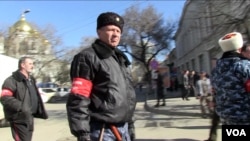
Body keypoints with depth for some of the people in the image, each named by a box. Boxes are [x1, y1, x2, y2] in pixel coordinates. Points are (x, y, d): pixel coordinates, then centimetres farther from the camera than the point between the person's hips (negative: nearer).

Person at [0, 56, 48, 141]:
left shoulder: (31, 80, 16)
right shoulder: (12, 80, -13)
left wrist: (40, 111, 17)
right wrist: (20, 106, -31)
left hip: (29, 118, 9)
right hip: (19, 119, -9)